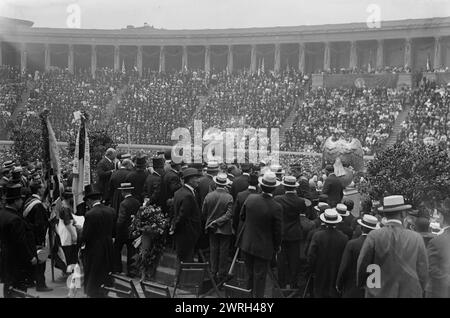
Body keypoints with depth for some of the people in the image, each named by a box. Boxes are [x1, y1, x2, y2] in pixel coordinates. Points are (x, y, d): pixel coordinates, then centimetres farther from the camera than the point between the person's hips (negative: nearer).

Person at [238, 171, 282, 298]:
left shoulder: (250, 198, -14)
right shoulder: (276, 208, -25)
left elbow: (242, 216, 2)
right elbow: (277, 231, -15)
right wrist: (277, 247, 2)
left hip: (247, 243, 4)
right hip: (263, 247, -4)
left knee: (249, 272, 24)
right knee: (260, 275, 12)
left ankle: (249, 291, 43)